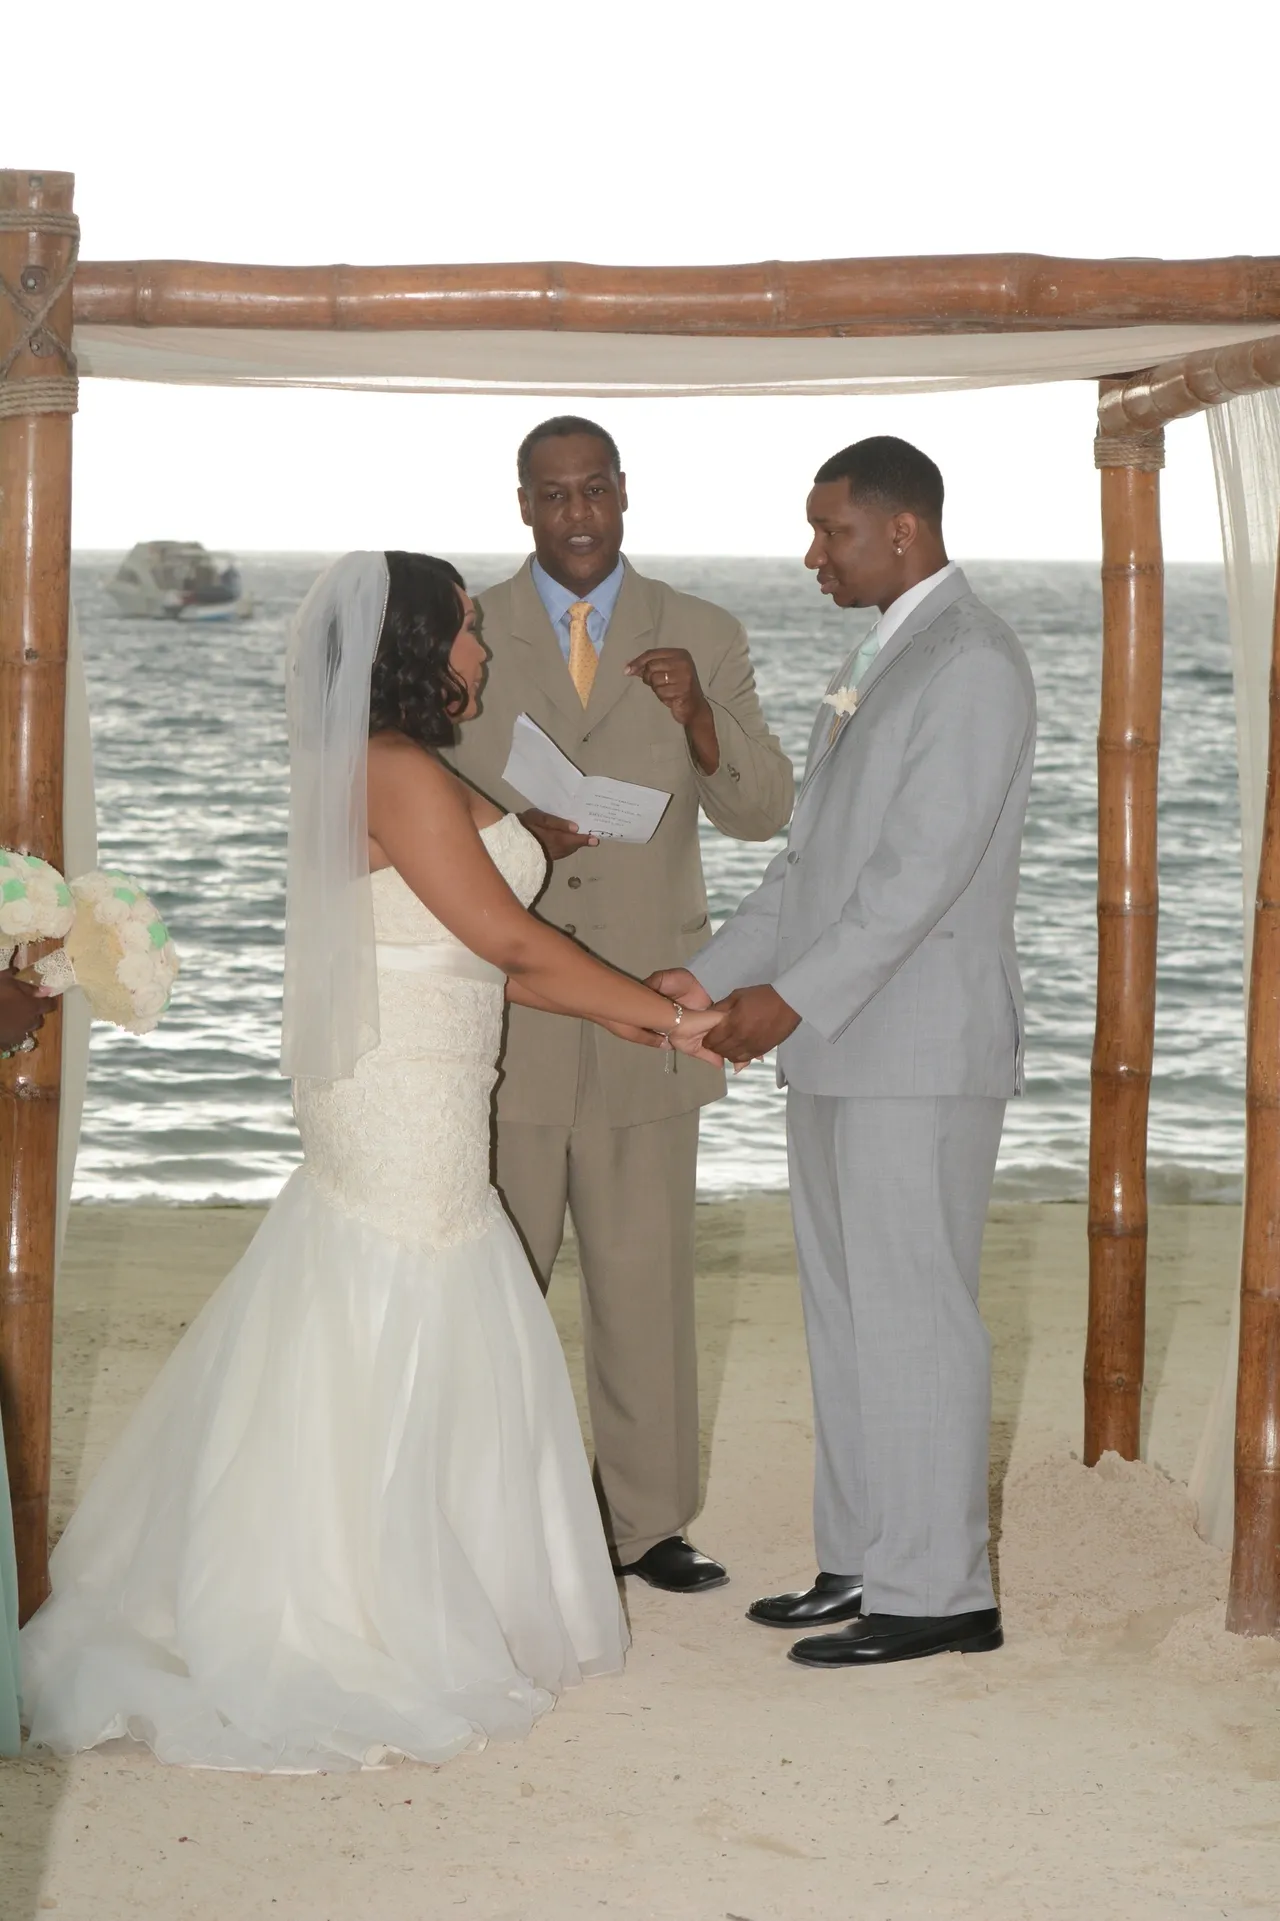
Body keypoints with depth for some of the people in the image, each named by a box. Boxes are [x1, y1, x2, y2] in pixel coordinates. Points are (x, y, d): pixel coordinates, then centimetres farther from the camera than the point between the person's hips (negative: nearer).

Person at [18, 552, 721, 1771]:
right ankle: (372, 1637, 7)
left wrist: (619, 1011, 14)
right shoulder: (402, 777, -18)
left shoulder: (371, 772, 12)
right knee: (390, 1356, -2)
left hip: (405, 1107, 10)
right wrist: (663, 1014, -7)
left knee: (393, 1357, 15)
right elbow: (512, 942, -17)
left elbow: (457, 953, 15)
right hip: (408, 1108, -10)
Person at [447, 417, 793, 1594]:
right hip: (502, 1006, -1)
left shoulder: (704, 640, 6)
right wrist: (516, 832, -18)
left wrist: (699, 716, -18)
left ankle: (650, 1521, 15)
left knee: (646, 1276, 5)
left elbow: (765, 813, 0)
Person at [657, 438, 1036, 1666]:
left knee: (912, 1314, -4)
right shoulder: (879, 659, 18)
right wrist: (713, 974, 9)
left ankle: (936, 1592, 5)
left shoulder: (973, 665, -12)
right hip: (839, 1046, 10)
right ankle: (864, 1562, 22)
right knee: (847, 1312, 13)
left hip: (920, 1053, -9)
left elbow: (925, 866, -20)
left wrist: (794, 998, -21)